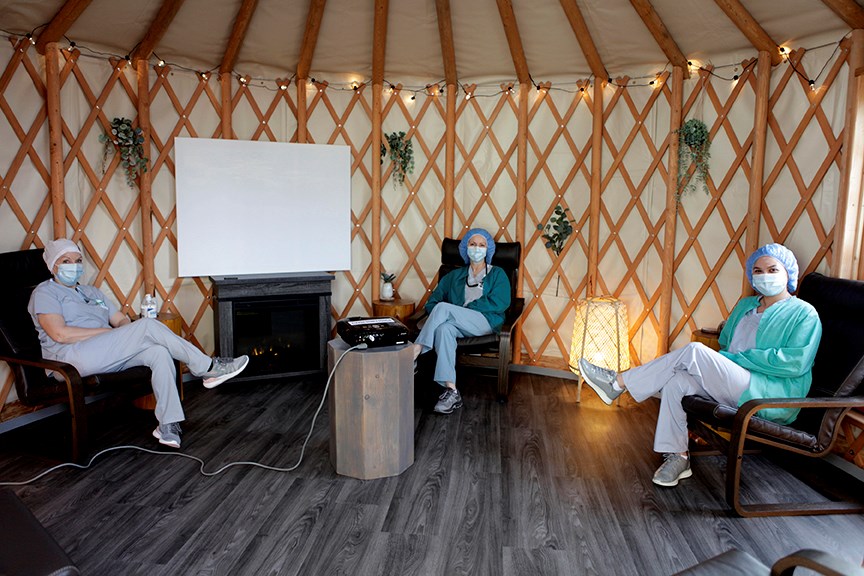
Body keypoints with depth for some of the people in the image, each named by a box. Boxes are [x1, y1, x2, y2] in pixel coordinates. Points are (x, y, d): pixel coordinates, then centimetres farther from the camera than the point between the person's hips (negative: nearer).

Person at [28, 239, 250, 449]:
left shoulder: (91, 292, 27)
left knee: (159, 351, -24)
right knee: (148, 325, -24)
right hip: (72, 358, -7)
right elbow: (60, 334, -12)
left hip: (108, 356, 7)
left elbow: (121, 320, 19)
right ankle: (207, 368, -17)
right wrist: (108, 331, -12)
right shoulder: (44, 292, 4)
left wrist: (131, 334, -5)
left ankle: (168, 425, -29)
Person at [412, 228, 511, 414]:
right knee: (444, 328, -37)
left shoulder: (497, 274, 18)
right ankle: (451, 392, -43)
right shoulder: (454, 276, 26)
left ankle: (414, 354, -29)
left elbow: (499, 303, -2)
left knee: (443, 307, -29)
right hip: (458, 324, 3)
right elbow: (432, 302, 17)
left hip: (486, 322, -2)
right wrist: (455, 314, -6)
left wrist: (465, 308, -8)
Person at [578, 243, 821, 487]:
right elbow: (725, 346, 24)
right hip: (737, 389, 7)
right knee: (675, 382, -22)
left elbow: (796, 362, -13)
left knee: (695, 351, -26)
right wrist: (716, 365, -1)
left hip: (775, 398, -7)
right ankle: (678, 456, -14)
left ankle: (618, 383, -19)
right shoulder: (745, 305, 22)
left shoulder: (804, 314, 1)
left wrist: (738, 358, -13)